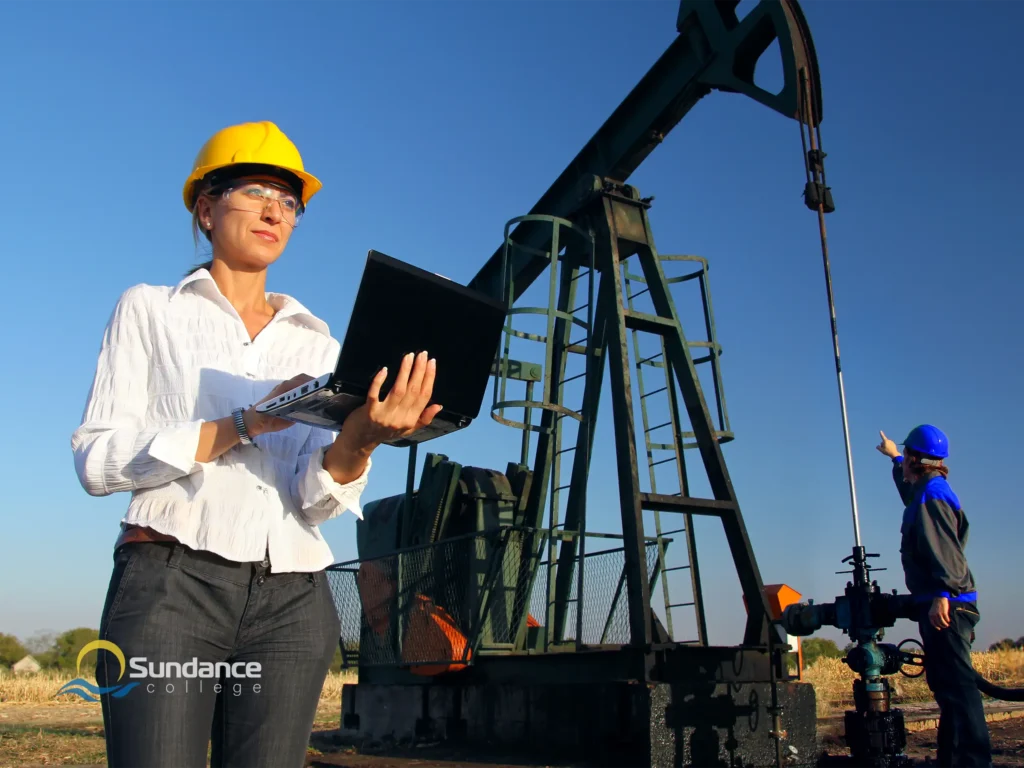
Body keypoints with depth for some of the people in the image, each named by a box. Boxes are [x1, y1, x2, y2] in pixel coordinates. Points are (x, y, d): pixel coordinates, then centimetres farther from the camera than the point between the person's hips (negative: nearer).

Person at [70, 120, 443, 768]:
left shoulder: (319, 343, 14)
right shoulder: (151, 311, 9)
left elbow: (319, 500, 3)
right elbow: (97, 459, -3)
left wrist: (357, 441, -20)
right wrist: (247, 425, -14)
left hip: (292, 599, 3)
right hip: (172, 583, -2)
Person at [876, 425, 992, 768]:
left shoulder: (930, 496, -11)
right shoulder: (928, 492, 20)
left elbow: (944, 548, -24)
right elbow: (908, 490, 47)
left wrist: (942, 592, -33)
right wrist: (895, 458, 60)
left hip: (944, 605, -11)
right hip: (944, 605, 11)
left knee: (955, 682, -14)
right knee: (946, 682, 13)